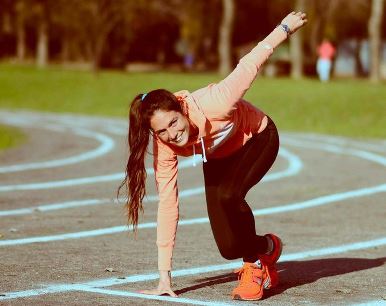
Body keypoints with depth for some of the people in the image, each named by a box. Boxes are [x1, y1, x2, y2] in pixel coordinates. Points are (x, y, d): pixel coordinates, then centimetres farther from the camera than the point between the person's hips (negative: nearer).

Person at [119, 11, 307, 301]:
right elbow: (167, 204, -25)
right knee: (229, 248, -5)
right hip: (219, 157, 4)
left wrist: (285, 28, -10)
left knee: (228, 196, -33)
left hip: (258, 139, -4)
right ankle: (266, 249, 29)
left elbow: (249, 64, -26)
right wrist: (164, 276, -26)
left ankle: (256, 262, -6)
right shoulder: (165, 146, -29)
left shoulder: (214, 103, -41)